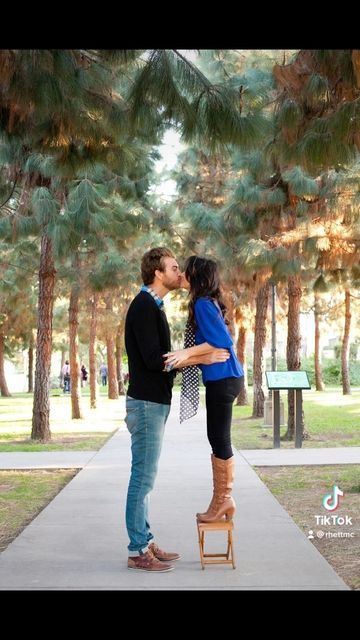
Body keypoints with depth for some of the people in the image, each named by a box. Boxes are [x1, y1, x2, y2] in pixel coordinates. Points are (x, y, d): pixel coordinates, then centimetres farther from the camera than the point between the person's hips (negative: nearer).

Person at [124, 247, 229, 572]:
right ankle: (138, 551, 2)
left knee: (144, 477, 13)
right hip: (146, 403, -10)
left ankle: (146, 542, 21)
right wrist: (201, 358, -20)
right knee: (143, 477, -5)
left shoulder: (152, 306, 16)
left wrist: (198, 356, 16)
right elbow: (153, 359, -22)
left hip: (153, 402, 10)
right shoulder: (144, 306, -15)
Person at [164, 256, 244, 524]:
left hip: (222, 378, -10)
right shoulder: (209, 303, 15)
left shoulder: (202, 303, -13)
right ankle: (223, 500, 19)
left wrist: (186, 353, -25)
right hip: (224, 377, 10)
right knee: (219, 440, 13)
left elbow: (223, 341, -20)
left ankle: (223, 501, 5)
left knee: (219, 440, -3)